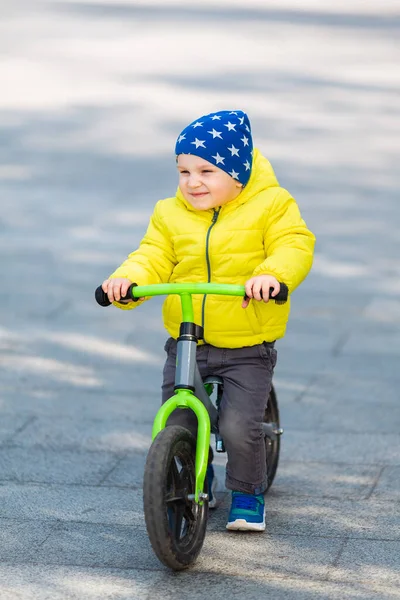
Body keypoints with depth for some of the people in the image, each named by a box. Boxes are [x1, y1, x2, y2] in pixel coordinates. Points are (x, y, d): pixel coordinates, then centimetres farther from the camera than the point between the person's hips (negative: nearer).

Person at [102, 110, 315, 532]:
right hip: (185, 345, 4)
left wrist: (274, 275, -37)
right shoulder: (170, 215, 5)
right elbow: (153, 258, -1)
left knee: (239, 428, -16)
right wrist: (127, 279, -23)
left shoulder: (271, 205, -5)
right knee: (176, 427, 2)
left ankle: (248, 495, 10)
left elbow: (295, 246, -16)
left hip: (247, 347, -4)